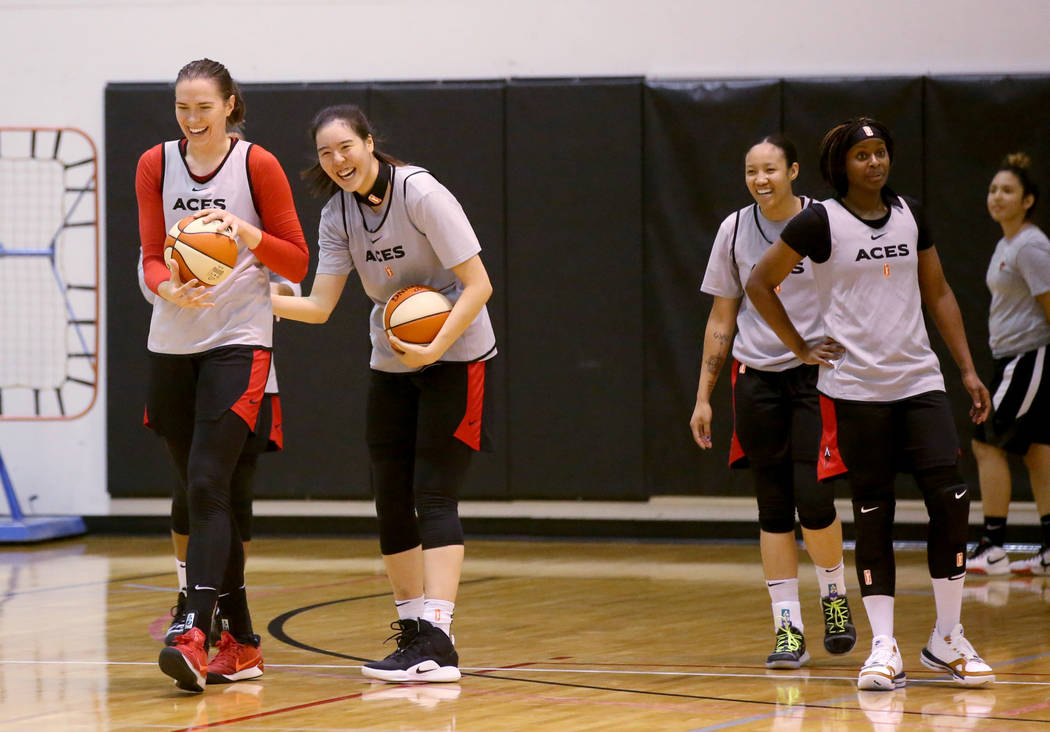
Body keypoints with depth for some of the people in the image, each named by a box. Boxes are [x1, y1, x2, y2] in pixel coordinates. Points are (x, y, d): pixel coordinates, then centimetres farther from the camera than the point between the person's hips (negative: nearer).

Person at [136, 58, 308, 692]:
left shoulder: (258, 166, -5)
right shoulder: (156, 166, 5)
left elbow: (297, 261, -3)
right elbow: (152, 255, 0)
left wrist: (244, 230, -20)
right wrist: (170, 289, -22)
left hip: (239, 342, -5)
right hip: (172, 345, 5)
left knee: (208, 485, -18)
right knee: (198, 492, 8)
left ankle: (196, 637, -27)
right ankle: (242, 645, 17)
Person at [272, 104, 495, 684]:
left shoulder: (420, 193, -19)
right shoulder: (338, 215, -1)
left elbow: (478, 284, -20)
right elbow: (320, 306, -3)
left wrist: (435, 348, -28)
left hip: (455, 357, -7)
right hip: (391, 363, 7)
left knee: (433, 494, -15)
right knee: (390, 498, 5)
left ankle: (437, 641, -21)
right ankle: (413, 628, 16)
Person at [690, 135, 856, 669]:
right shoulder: (735, 230, 5)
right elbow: (722, 319, 12)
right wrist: (703, 397, 9)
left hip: (817, 373, -3)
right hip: (756, 378, 3)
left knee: (813, 499, -12)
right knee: (773, 507, 1)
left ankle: (834, 594, 15)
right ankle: (788, 628, 5)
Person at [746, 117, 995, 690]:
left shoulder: (910, 216, 10)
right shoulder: (821, 222, -4)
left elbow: (938, 294, 18)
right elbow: (759, 283, 2)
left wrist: (968, 369, 13)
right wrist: (801, 349, -1)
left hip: (919, 380, 4)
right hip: (855, 389, -4)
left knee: (951, 498, -7)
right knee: (873, 514, -1)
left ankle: (947, 639, 5)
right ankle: (884, 648, 6)